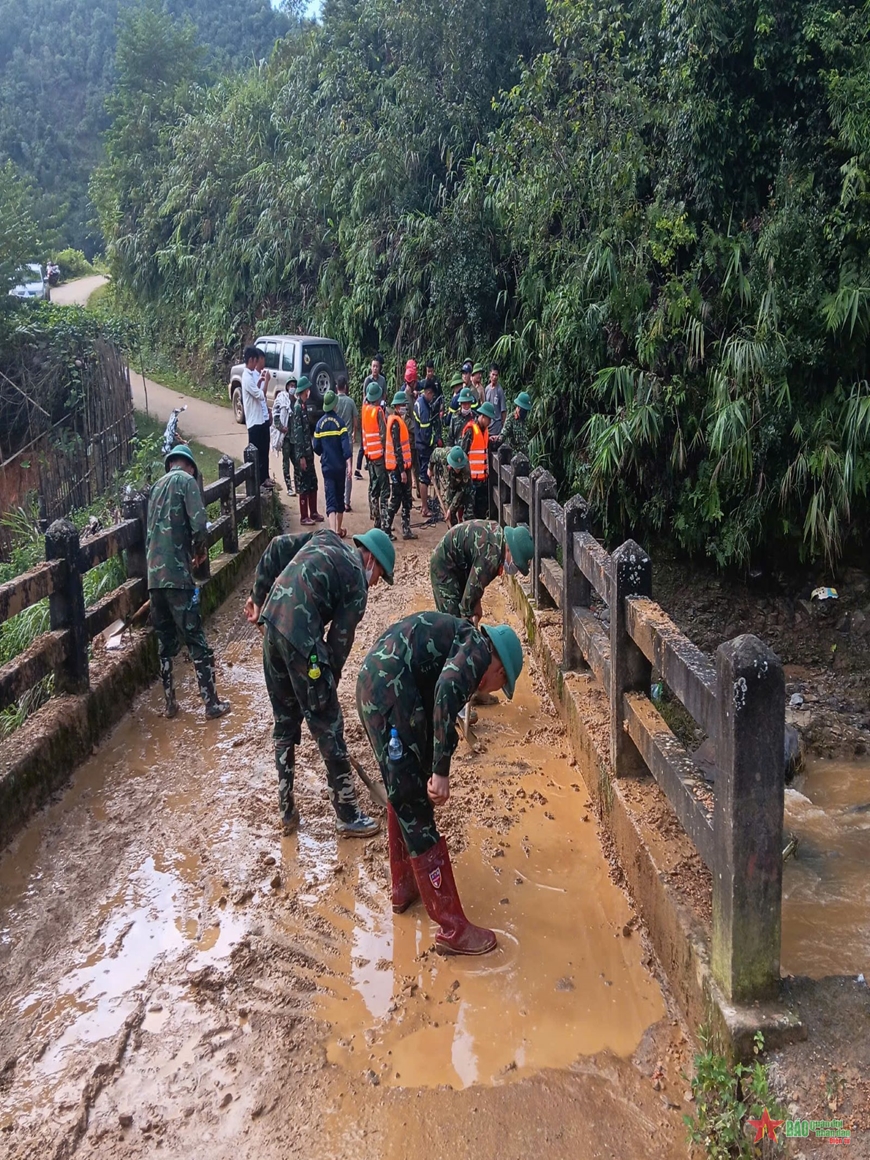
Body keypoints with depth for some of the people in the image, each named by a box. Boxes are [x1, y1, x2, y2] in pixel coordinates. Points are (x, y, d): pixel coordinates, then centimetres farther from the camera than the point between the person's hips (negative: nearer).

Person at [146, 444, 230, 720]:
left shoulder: (157, 486, 20)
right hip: (177, 575, -7)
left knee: (165, 642, 14)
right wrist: (200, 551, 4)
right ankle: (212, 703, 4)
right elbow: (198, 525, -14)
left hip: (154, 575, 7)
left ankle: (170, 703, 18)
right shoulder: (186, 480, -2)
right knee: (195, 639, -1)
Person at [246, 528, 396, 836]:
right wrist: (329, 681, 10)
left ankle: (287, 809, 27)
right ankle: (348, 815, 14)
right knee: (328, 726, 4)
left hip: (271, 625, 8)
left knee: (285, 721, 19)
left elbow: (276, 549, 12)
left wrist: (258, 596, 18)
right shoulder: (356, 583, -1)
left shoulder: (325, 539, 18)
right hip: (301, 638, -8)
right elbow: (340, 640, -1)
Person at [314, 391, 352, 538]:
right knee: (340, 497, 14)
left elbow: (316, 447, 3)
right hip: (340, 466, -1)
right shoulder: (339, 422, -7)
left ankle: (333, 530, -20)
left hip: (326, 466, 1)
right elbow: (345, 446, -14)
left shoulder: (320, 423, 1)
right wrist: (349, 465, -15)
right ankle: (339, 529, 25)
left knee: (331, 498, -4)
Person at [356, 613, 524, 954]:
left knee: (403, 795, 26)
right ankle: (451, 927, 6)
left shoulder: (460, 647, 26)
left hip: (372, 685, 10)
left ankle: (403, 886, 42)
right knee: (415, 808, -3)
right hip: (391, 691, -10)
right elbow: (447, 691, -22)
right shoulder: (478, 649, -2)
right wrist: (441, 771, -21)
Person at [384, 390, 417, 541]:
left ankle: (406, 530, 17)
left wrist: (405, 468, 16)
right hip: (397, 467, -10)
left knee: (407, 499, 12)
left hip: (403, 466, 10)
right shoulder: (395, 422, -15)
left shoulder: (399, 420, 14)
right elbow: (397, 448, -20)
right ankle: (386, 530, 2)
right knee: (396, 499, -5)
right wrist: (402, 470, -22)